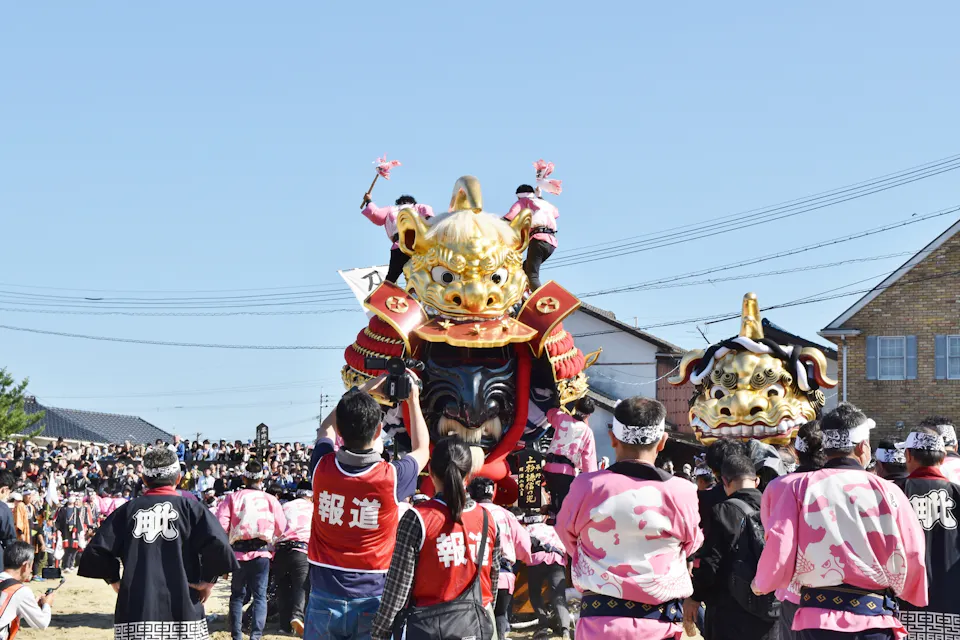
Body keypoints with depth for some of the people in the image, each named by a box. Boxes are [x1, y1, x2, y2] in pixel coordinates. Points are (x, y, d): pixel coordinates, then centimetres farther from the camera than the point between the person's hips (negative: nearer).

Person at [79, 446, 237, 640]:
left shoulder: (128, 509, 9)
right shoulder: (189, 507, 3)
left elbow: (95, 552, 1)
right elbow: (218, 545, -12)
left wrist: (114, 579, 15)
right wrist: (208, 579, 1)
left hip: (135, 611, 1)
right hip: (182, 609, -1)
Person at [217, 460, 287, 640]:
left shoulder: (232, 498, 1)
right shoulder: (270, 499, 2)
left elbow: (221, 525, -7)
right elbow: (281, 528, 2)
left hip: (239, 551, 1)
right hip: (262, 551, 0)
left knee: (237, 595, 13)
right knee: (260, 596, 4)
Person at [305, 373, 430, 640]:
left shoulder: (322, 468, -7)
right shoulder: (391, 477, -13)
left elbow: (326, 428, 18)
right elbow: (422, 450, 12)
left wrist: (360, 391, 24)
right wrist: (413, 400, 22)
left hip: (324, 598, 2)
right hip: (373, 600, -2)